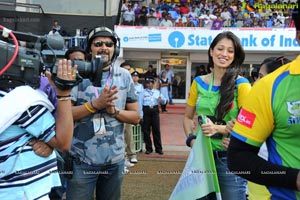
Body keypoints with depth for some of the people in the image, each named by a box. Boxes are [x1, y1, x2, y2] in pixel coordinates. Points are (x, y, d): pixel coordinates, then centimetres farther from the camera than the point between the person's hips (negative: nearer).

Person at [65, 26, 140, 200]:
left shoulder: (124, 76, 2)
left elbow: (136, 117, 5)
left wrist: (114, 110, -13)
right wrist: (95, 104, -20)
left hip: (115, 159, 3)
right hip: (82, 159, -3)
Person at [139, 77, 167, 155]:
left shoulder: (157, 92, 14)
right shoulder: (143, 93, 5)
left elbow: (164, 101, 15)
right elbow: (140, 104, -1)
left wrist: (161, 99, -10)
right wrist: (141, 115, -8)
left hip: (155, 111, 2)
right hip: (146, 111, -1)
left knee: (156, 130, 1)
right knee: (146, 130, 2)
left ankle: (159, 148, 10)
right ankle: (148, 148, 14)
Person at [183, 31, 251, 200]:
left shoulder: (241, 84, -7)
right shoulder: (199, 83, 5)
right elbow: (188, 117, 13)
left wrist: (218, 128, -24)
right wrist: (191, 139, -5)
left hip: (230, 158, -4)